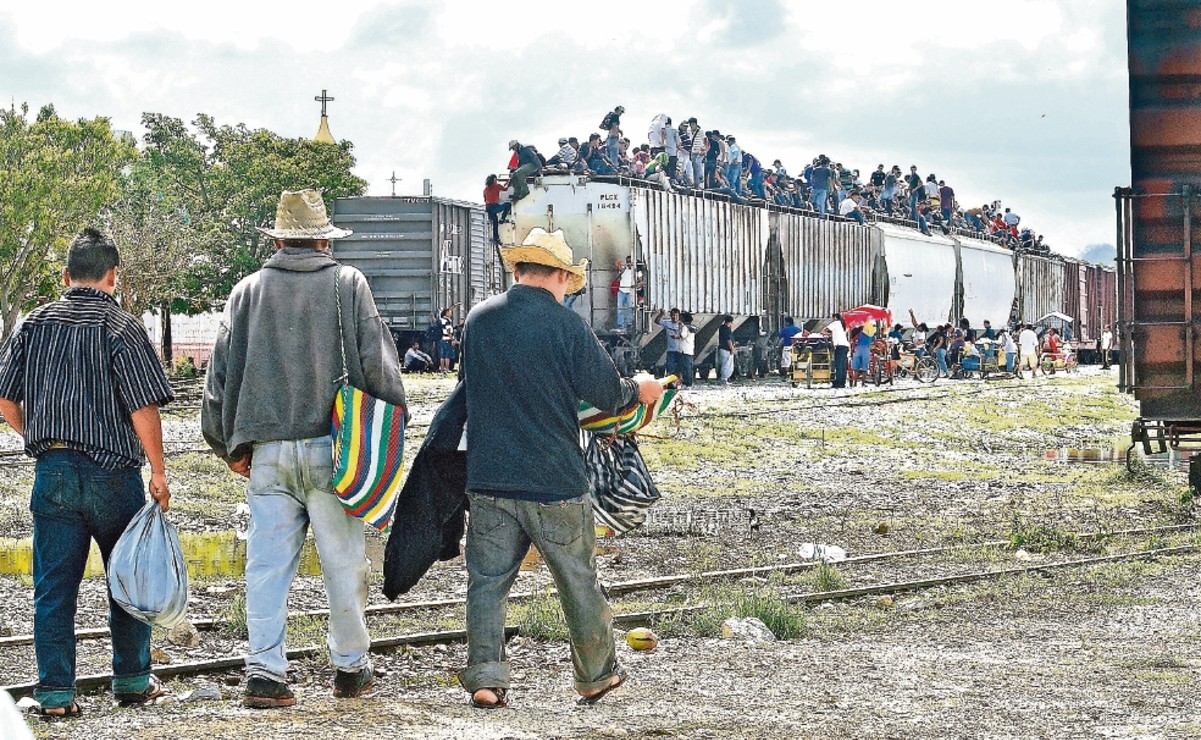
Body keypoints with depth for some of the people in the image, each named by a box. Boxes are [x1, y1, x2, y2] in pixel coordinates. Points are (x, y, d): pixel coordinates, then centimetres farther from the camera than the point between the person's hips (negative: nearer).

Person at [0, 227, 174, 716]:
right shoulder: (122, 328, -8)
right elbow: (144, 409, -13)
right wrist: (158, 473, -6)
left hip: (52, 470, 3)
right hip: (113, 472, -3)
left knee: (53, 586, 6)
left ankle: (56, 693, 5)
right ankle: (132, 681, 21)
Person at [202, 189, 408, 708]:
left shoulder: (249, 290, 8)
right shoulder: (348, 284, 1)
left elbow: (221, 373, 9)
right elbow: (379, 362, -3)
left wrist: (230, 446, 15)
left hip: (265, 449, 2)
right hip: (331, 445, -2)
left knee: (268, 562, 5)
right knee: (343, 560, 7)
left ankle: (264, 671, 0)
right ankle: (351, 667, 16)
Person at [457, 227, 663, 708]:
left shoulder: (478, 320, 4)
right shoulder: (566, 325, -10)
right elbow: (608, 394, -5)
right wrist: (639, 390, 18)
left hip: (487, 477, 3)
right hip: (553, 479, -3)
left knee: (487, 579, 8)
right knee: (579, 581, 12)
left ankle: (485, 678, -1)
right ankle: (596, 676, 23)